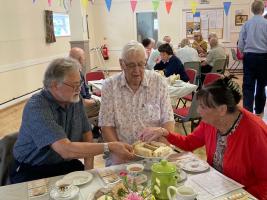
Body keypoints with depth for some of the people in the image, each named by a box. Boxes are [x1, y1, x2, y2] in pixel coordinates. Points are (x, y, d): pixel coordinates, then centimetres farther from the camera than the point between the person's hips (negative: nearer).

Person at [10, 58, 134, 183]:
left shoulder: (75, 99, -1)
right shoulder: (37, 107, -25)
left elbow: (86, 132, 8)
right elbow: (66, 150, -34)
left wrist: (89, 167, -6)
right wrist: (109, 147, -33)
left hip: (67, 165, 6)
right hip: (33, 172, -5)